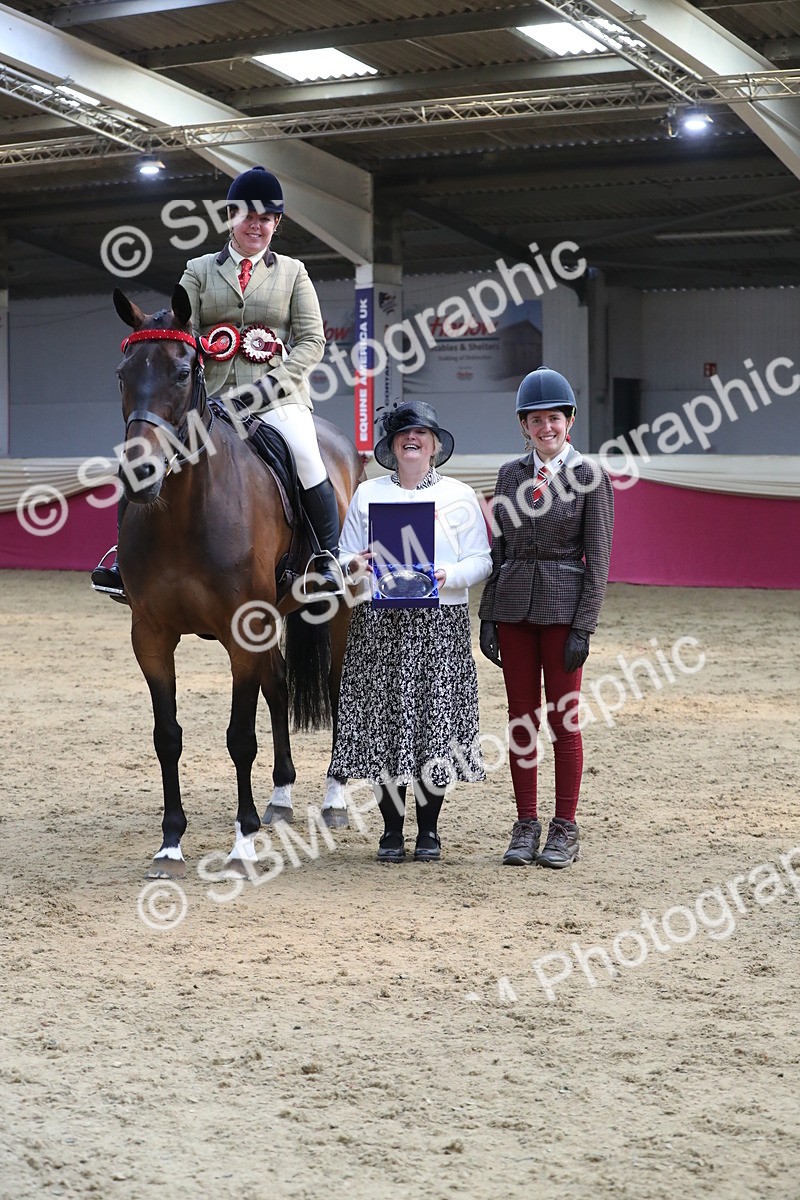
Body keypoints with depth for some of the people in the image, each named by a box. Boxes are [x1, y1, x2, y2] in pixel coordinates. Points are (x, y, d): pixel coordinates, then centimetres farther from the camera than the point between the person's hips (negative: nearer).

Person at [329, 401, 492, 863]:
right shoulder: (368, 495, 11)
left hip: (441, 621, -1)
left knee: (435, 714, -1)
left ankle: (429, 829, 11)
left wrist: (448, 575, -16)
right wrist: (355, 566, -10)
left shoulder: (459, 495, 7)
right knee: (383, 720, -1)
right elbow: (345, 557, 13)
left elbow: (481, 561, 4)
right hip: (379, 621, 1)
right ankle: (392, 829, 10)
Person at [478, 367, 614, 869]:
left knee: (563, 718, 1)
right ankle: (526, 826, 14)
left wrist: (583, 628, -11)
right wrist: (488, 616, 5)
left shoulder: (590, 477, -4)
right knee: (522, 718, 7)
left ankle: (565, 829, 9)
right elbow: (499, 550, 11)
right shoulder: (511, 474, 9)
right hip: (513, 604, 4)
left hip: (563, 605, -4)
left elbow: (597, 559, -6)